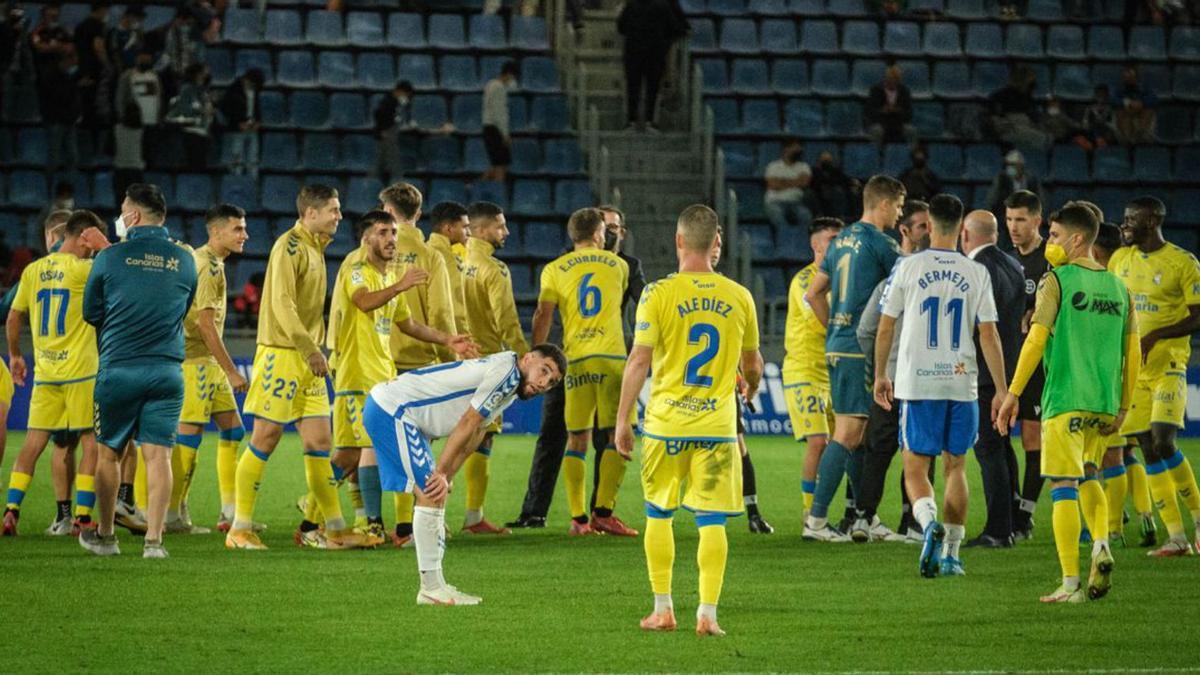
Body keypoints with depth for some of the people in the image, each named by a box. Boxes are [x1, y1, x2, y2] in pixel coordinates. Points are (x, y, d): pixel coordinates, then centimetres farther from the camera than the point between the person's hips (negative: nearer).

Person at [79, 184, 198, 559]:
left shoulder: (110, 258, -6)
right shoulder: (184, 260, 3)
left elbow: (90, 312, 5)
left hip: (119, 369, -2)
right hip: (167, 370, 2)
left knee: (108, 454, 12)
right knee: (158, 455, 0)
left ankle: (104, 535, 22)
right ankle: (154, 539, -8)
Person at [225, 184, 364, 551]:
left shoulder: (315, 248, 16)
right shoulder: (289, 246, -11)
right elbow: (282, 304, -19)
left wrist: (316, 350, 12)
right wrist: (310, 349, -23)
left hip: (308, 359, 8)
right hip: (280, 354, -8)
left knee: (319, 440, 6)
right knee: (266, 437, -5)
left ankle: (334, 528, 8)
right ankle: (240, 529, 1)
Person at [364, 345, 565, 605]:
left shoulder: (510, 388, 14)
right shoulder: (505, 371, -17)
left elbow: (472, 437, 14)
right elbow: (466, 425, -17)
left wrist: (444, 476, 7)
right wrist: (441, 473, -13)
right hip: (391, 410, -11)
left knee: (435, 495, 13)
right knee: (431, 494, -12)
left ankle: (435, 585, 16)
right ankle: (431, 589, -9)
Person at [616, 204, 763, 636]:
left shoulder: (659, 294, -7)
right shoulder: (739, 297, 2)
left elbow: (639, 361, -8)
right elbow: (752, 364, 15)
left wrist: (622, 419, 0)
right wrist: (751, 386, 39)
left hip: (666, 423, -1)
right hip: (718, 423, 1)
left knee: (658, 515, 13)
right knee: (711, 521, 2)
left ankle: (663, 609, 14)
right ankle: (707, 613, -4)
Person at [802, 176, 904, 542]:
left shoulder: (841, 241, 14)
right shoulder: (881, 243, -11)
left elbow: (813, 294, 19)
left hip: (836, 347, 9)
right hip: (862, 350, -9)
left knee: (858, 433, 14)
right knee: (848, 434, -8)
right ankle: (816, 520, -11)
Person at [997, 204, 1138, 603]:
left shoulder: (1057, 282, -6)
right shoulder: (1117, 287, 11)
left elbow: (1036, 340, -12)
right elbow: (1133, 354, 10)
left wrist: (1013, 394, -8)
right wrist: (1123, 407, 16)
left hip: (1065, 399, -6)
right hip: (1105, 404, 6)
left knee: (1064, 487, -3)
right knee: (1087, 478, 23)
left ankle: (1070, 583, -6)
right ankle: (1101, 544, -2)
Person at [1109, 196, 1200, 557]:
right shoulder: (1120, 259, 11)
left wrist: (1154, 336, -20)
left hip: (1167, 365, -6)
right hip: (1130, 368, 6)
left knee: (1164, 443, -18)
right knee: (1148, 450, 1)